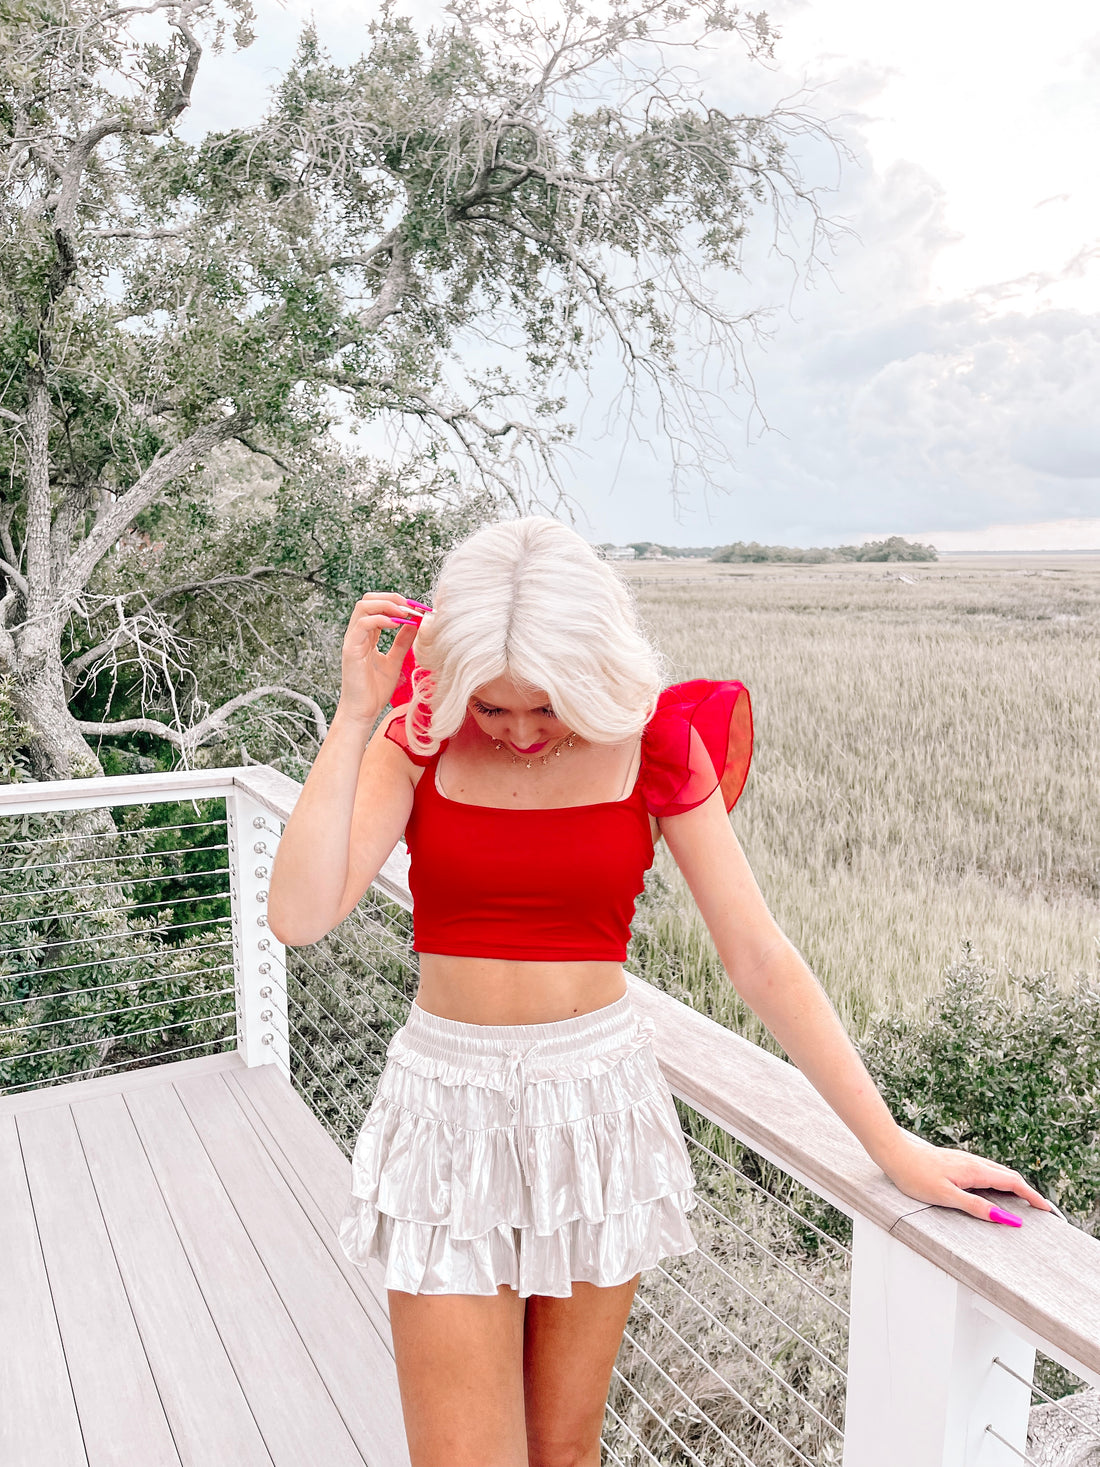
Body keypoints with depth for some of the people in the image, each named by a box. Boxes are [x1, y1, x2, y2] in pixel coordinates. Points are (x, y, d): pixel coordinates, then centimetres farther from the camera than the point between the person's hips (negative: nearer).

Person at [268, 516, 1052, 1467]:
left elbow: (760, 959, -4)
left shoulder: (657, 748, -8)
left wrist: (893, 1146, -1)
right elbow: (300, 916, -19)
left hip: (599, 1099, 1)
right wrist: (353, 717, -22)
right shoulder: (420, 737, -7)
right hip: (449, 1103, 0)